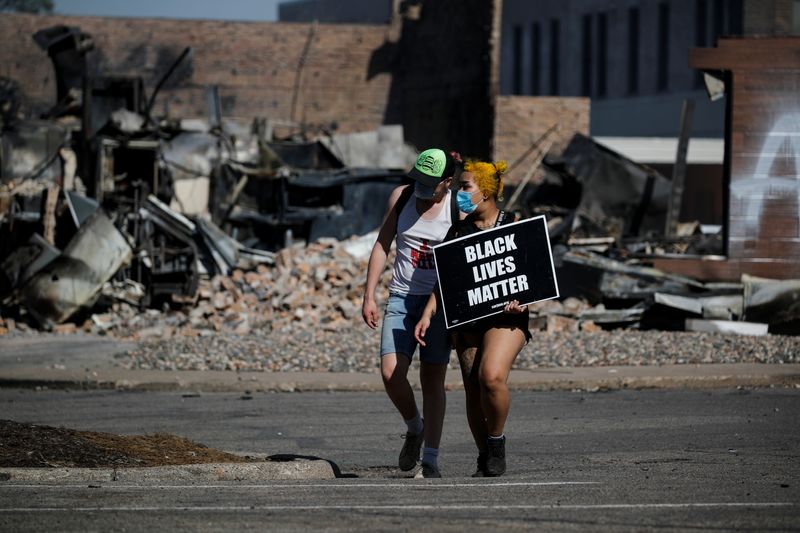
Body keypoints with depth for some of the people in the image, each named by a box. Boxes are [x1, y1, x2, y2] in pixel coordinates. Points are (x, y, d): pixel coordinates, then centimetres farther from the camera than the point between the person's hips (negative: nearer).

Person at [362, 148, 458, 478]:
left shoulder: (458, 209, -7)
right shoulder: (401, 197, 2)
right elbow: (382, 245, 9)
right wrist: (369, 296, 4)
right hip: (401, 298, 3)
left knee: (432, 380, -5)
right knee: (391, 373, -13)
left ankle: (430, 459, -1)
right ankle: (414, 428, 15)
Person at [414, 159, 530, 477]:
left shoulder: (515, 226, 2)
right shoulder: (458, 230, 12)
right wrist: (428, 315, -2)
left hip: (505, 316, -4)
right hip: (467, 317, 4)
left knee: (491, 376, -24)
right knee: (473, 389, 1)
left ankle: (497, 443, -3)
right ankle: (485, 460, 15)